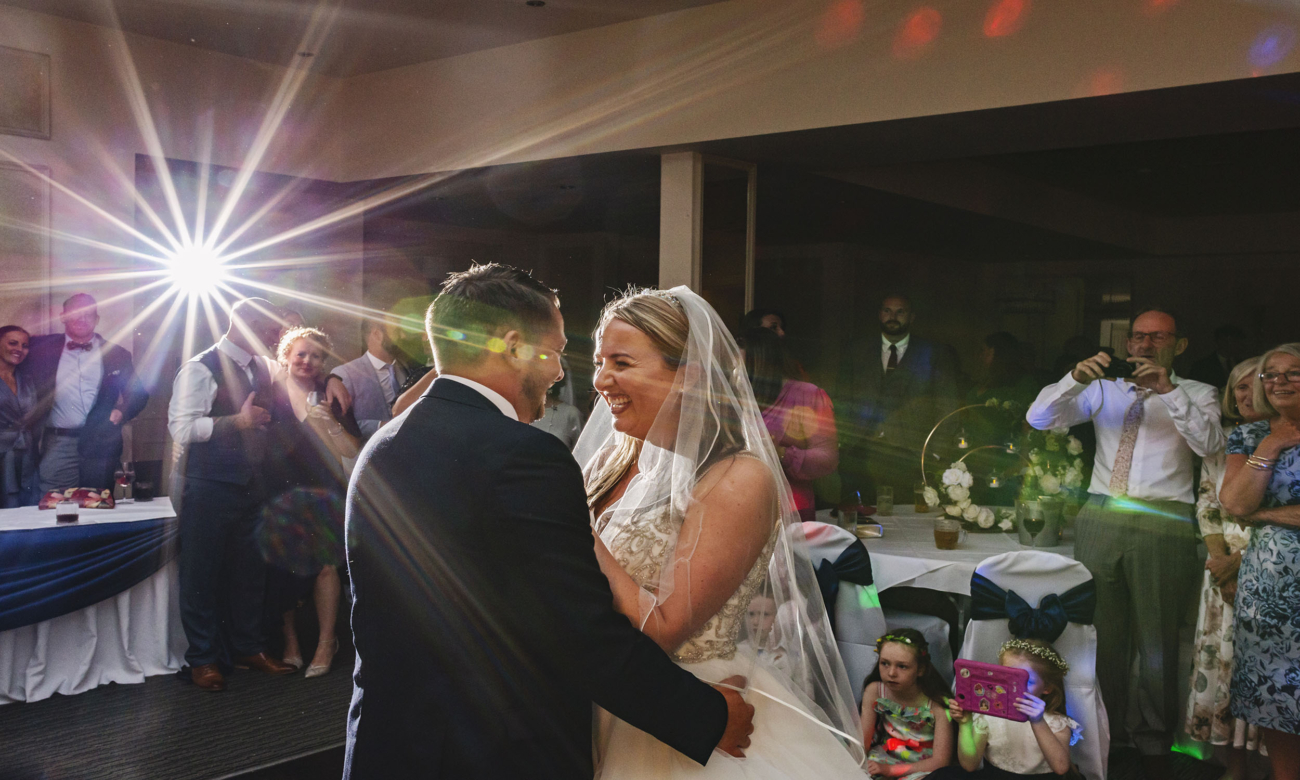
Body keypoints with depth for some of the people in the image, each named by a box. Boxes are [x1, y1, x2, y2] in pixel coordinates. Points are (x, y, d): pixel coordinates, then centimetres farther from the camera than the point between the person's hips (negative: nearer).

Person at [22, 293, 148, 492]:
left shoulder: (115, 355, 9)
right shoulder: (43, 348, 9)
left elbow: (138, 394, 13)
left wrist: (121, 413, -3)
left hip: (100, 445, 0)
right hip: (57, 444, 0)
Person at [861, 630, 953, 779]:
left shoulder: (937, 705, -18)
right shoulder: (874, 692, -7)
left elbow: (940, 761, -16)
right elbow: (862, 740, -1)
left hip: (922, 766, -2)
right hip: (885, 756, 3)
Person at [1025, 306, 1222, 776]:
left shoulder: (1196, 394, 9)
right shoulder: (1104, 390, 14)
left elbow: (1210, 445, -10)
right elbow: (1039, 419, 4)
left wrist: (1168, 391, -19)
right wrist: (1075, 379, -12)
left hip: (1163, 522, -2)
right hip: (1100, 518, 3)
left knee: (1157, 636, 3)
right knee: (1100, 632, 8)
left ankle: (1154, 742, 18)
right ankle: (1104, 732, 21)